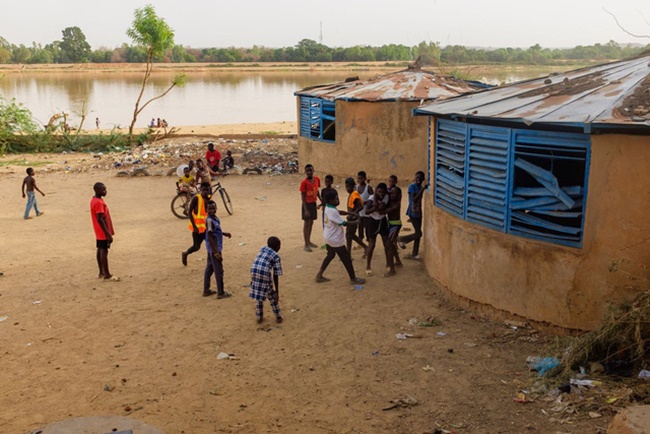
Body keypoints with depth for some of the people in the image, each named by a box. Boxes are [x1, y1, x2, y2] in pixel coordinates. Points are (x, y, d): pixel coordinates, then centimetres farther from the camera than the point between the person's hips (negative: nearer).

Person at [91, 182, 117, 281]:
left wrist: (108, 232, 20)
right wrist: (108, 234, -23)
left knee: (100, 250, 12)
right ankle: (107, 275, -3)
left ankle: (101, 272, 19)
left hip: (100, 232, 10)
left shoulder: (95, 200, 11)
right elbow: (100, 219, -24)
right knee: (104, 251, -6)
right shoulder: (98, 202, -20)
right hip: (103, 232, -10)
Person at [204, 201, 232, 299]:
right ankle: (221, 293, 9)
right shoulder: (209, 221, -22)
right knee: (219, 271, 0)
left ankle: (206, 290, 26)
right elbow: (210, 238, -24)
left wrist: (224, 234, 12)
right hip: (214, 249, -9)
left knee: (209, 269, 16)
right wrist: (216, 253, -25)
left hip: (211, 249, 9)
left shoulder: (215, 218, 6)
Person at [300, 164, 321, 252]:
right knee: (306, 223, 1)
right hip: (307, 204, -6)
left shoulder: (317, 179, -1)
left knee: (311, 223, 17)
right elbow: (302, 196, -17)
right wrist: (305, 210, -20)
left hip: (314, 203, 6)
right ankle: (306, 245, 10)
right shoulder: (304, 182, -19)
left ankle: (309, 241, 32)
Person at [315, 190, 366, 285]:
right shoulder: (332, 211, -27)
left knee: (330, 255, 23)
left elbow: (338, 212, 15)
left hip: (329, 237, 10)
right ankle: (353, 279, 14)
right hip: (335, 239, -10)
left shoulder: (328, 208, 2)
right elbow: (343, 223, -22)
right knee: (346, 258, 3)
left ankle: (319, 275, 24)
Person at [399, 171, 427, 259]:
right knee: (418, 233, -11)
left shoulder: (421, 187, 12)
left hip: (418, 212, 9)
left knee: (418, 234, 9)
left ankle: (414, 254, 16)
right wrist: (422, 189, -26)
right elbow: (414, 199, -24)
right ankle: (401, 239, 9)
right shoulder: (412, 186, -13)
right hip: (413, 213, -9)